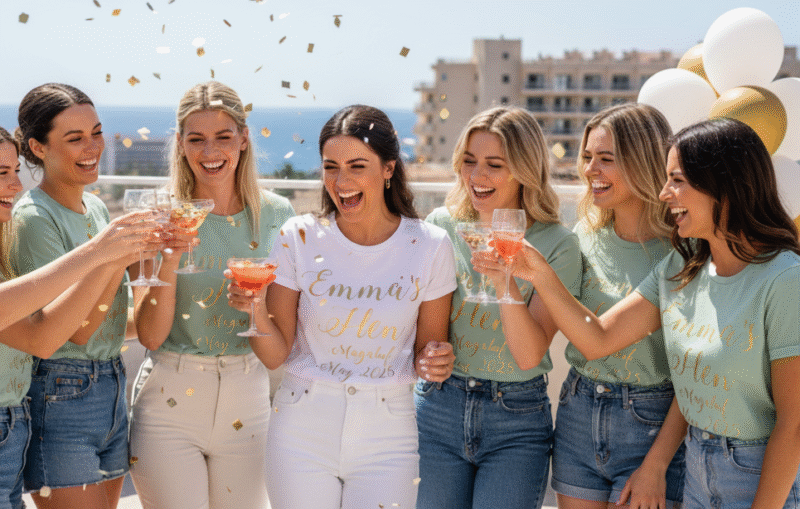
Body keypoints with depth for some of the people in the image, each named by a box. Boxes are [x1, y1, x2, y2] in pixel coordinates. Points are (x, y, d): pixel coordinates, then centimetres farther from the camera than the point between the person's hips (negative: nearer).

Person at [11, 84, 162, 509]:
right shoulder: (33, 217, -13)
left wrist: (140, 248, -1)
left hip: (112, 389, 8)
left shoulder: (96, 207, 10)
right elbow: (74, 331, -18)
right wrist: (113, 258, -27)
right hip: (59, 397, -8)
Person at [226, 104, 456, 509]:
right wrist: (258, 312, -22)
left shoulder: (429, 246, -5)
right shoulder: (299, 238, -5)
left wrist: (436, 361, -16)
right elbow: (276, 354, -4)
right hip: (303, 430, 0)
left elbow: (426, 350, 5)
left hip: (386, 434, 0)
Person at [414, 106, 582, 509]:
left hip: (516, 421, -2)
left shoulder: (557, 244, -8)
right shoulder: (442, 225, 1)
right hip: (438, 410, 3)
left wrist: (506, 282, -26)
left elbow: (530, 354, -15)